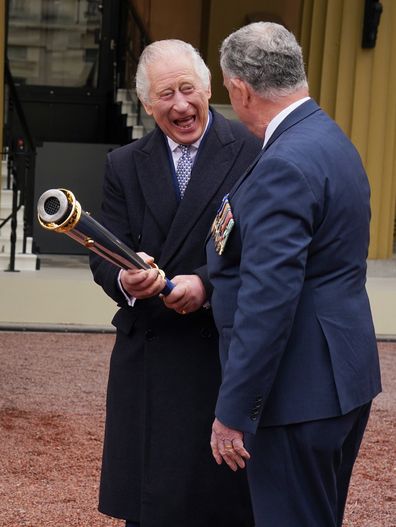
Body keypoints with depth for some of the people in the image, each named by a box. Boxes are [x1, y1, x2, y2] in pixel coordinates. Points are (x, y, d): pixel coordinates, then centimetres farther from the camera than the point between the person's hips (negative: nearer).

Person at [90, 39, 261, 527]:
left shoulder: (252, 153, -5)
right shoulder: (124, 165, 9)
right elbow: (105, 254, 3)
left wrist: (206, 285, -24)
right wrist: (124, 280, -20)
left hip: (227, 353, -4)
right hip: (147, 358, 4)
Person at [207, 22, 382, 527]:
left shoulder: (285, 164, -21)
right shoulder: (330, 140, 11)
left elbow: (268, 299, -25)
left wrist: (232, 412, -21)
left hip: (299, 391, -10)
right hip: (344, 378, 10)